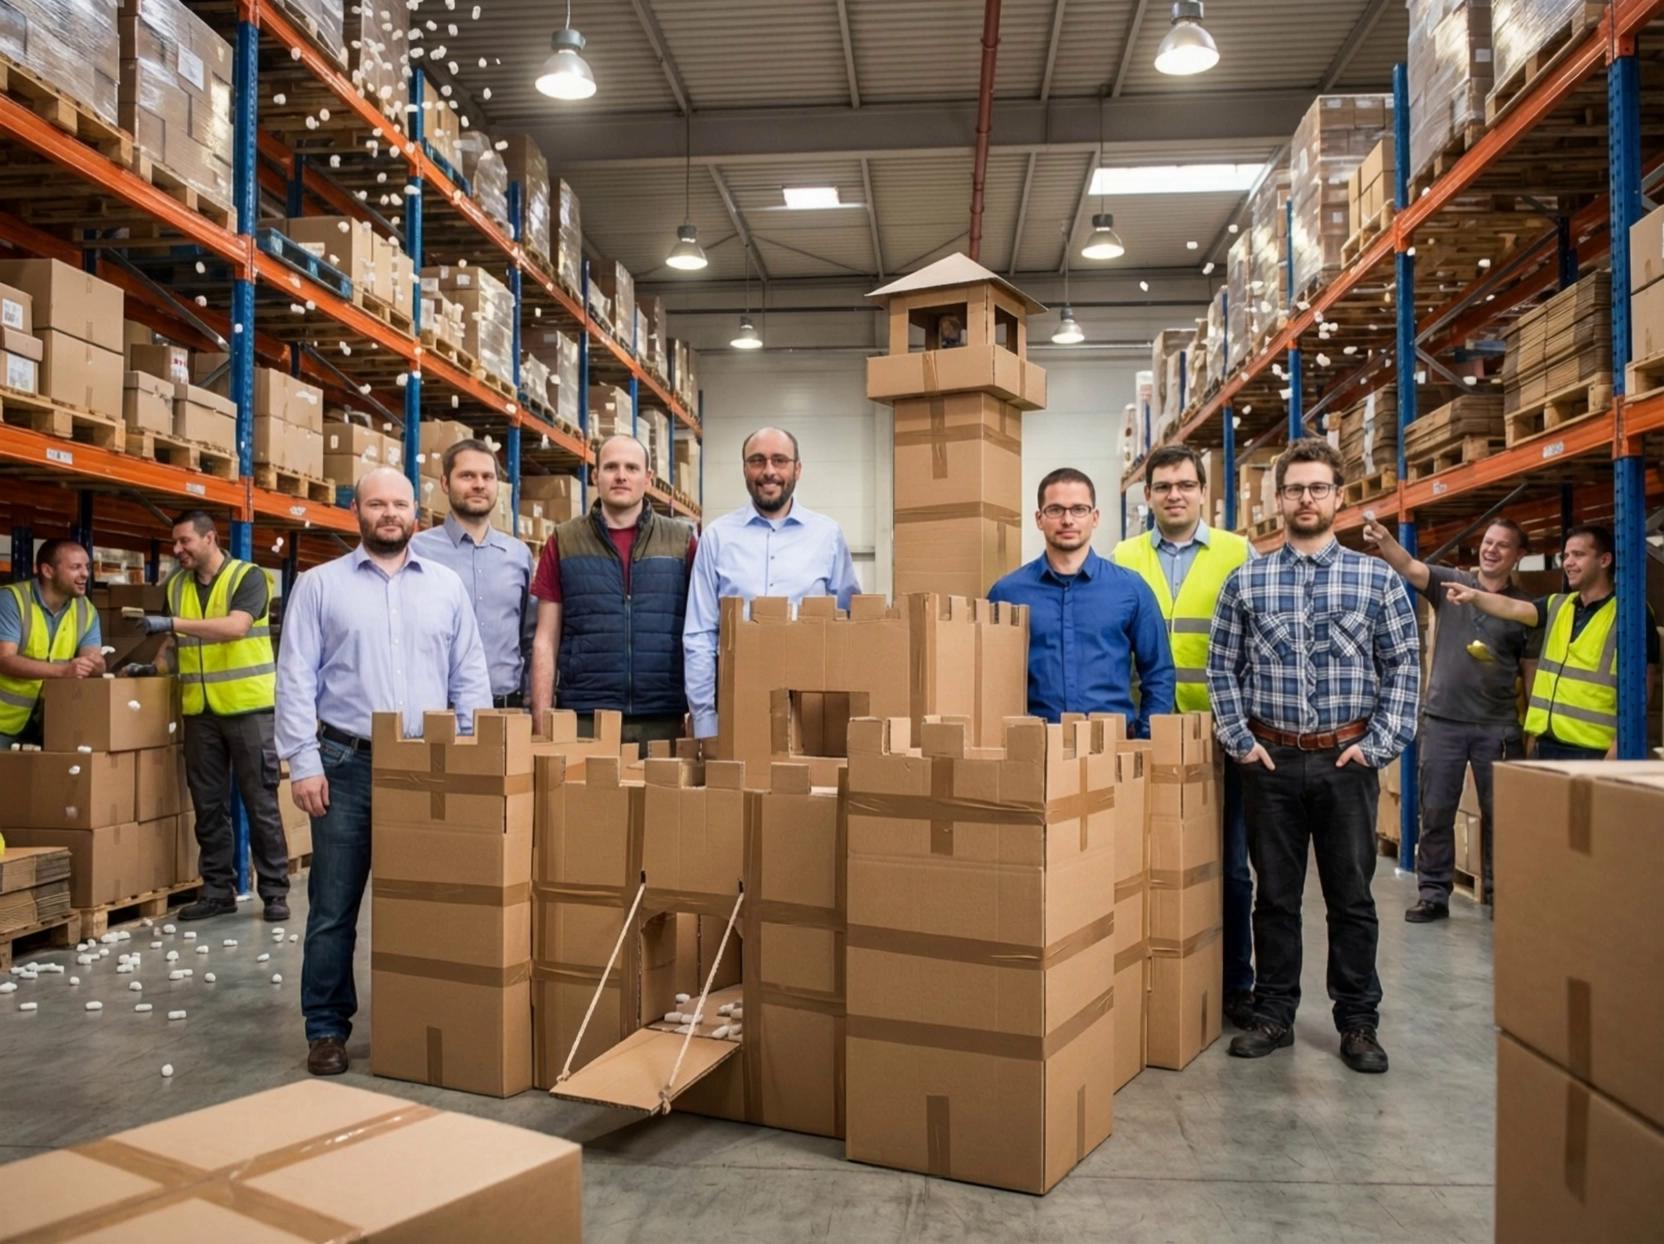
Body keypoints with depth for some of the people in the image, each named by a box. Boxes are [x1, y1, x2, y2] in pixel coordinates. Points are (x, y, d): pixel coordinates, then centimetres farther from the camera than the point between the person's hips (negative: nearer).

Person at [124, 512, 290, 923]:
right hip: (200, 711, 6)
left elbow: (236, 627, -22)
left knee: (261, 803, 0)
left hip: (248, 707, -5)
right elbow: (176, 644, 20)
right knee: (208, 805, 9)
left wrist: (173, 622, -25)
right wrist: (153, 667, 3)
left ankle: (275, 891, 7)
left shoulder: (248, 577, -6)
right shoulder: (175, 586, 11)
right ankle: (218, 890, 19)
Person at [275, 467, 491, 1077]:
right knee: (333, 907, 4)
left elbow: (469, 678, 8)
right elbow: (295, 679, 0)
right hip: (347, 764, -1)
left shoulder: (447, 586, 9)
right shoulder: (319, 585, 4)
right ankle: (327, 1027, 17)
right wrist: (303, 762, -8)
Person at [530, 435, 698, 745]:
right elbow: (545, 640, 5)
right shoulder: (563, 542, 5)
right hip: (584, 718, 0)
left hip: (664, 719, 1)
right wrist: (542, 721, -2)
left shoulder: (682, 541, 6)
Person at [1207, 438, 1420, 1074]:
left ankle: (1358, 1022, 22)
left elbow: (1404, 667, 1)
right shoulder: (1245, 581, 3)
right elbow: (1221, 667, 5)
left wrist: (1378, 745, -6)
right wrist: (1240, 740, -4)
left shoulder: (1377, 579, 2)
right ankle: (1273, 1015, 23)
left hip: (1346, 759, 0)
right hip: (1270, 759, 1)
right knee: (1274, 895, 10)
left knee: (1352, 897, 8)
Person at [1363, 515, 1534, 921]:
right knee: (1435, 811, 4)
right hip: (1443, 719, 0)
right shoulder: (1450, 582, 4)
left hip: (1498, 726, 0)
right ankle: (1433, 893, 13)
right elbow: (1409, 567, -15)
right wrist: (1384, 541, -35)